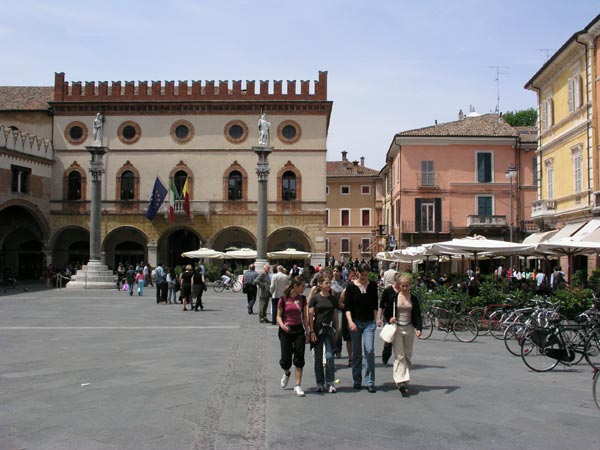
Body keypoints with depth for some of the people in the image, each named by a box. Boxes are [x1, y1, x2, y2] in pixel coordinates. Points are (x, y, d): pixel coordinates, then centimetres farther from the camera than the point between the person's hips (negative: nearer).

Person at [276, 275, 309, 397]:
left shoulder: (302, 299, 4)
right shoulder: (284, 299, -6)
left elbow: (305, 317, 9)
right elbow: (278, 316, -2)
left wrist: (307, 332, 6)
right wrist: (282, 325, -22)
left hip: (299, 330, 3)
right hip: (286, 331, -3)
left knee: (299, 359, -2)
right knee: (286, 359, -1)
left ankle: (298, 385, 5)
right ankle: (286, 373, 34)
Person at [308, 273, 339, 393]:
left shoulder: (333, 298, 7)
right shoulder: (315, 298, -2)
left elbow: (335, 315, 12)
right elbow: (310, 315, -4)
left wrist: (337, 331, 10)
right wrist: (311, 331, -10)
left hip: (329, 329, 2)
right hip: (318, 328, -2)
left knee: (329, 356, -6)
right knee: (318, 358, 6)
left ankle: (330, 383, 4)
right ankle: (320, 384, 16)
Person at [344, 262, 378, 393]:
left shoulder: (372, 285, 5)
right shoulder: (351, 286, -1)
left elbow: (375, 305, 13)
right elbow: (347, 306, -4)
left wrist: (375, 320, 7)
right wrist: (350, 321, -16)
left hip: (369, 322, 1)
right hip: (355, 322, -1)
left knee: (369, 350, -10)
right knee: (356, 352, 6)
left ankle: (370, 382, -2)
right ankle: (357, 381, 18)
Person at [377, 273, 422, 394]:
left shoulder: (414, 298, 4)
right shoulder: (393, 297, 0)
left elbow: (417, 315, 1)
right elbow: (386, 311, 8)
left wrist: (418, 328, -13)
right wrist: (389, 319, -12)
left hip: (409, 329, 2)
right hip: (396, 328, -2)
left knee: (408, 356, 9)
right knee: (399, 355, -11)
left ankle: (405, 380, 22)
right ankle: (401, 381, -16)